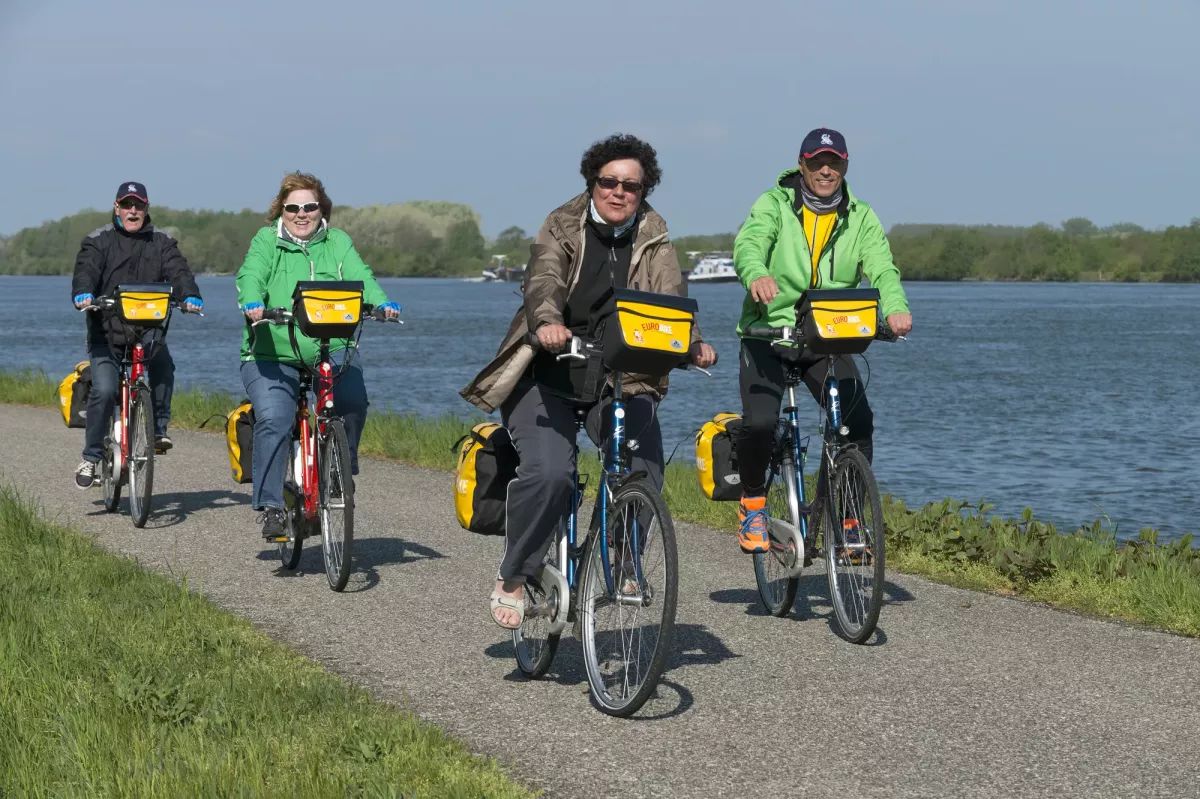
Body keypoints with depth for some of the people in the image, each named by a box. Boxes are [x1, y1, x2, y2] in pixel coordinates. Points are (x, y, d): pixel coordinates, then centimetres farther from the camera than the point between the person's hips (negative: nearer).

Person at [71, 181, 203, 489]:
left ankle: (158, 429, -9)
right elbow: (86, 269, -10)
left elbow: (178, 271, -4)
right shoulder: (99, 241, 6)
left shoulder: (162, 243, 11)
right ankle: (91, 457, -4)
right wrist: (83, 294, -32)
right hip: (106, 334, -2)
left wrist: (189, 296, -25)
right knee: (104, 390, -18)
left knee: (163, 368, -26)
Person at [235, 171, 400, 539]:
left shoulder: (338, 243, 13)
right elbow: (251, 275, -9)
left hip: (333, 354, 2)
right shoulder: (266, 241, 8)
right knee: (274, 420, -20)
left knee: (354, 402, -21)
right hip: (272, 357, -2)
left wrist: (382, 303, -23)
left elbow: (359, 276, -2)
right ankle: (270, 505, -13)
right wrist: (252, 303, -32)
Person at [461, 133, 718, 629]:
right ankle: (512, 579, -3)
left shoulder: (653, 241, 5)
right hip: (549, 376, -2)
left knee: (644, 473, -20)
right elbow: (543, 282, -20)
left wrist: (692, 344, -33)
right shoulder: (561, 229, -1)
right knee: (548, 473, -24)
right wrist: (547, 322, -43)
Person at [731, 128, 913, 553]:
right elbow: (748, 244, -21)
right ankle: (753, 503, 5)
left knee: (858, 422, -18)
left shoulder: (860, 218, 5)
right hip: (768, 331, -2)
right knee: (759, 421, -23)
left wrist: (895, 308, -33)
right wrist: (757, 275, -46)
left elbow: (882, 267, -10)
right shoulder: (773, 205, -2)